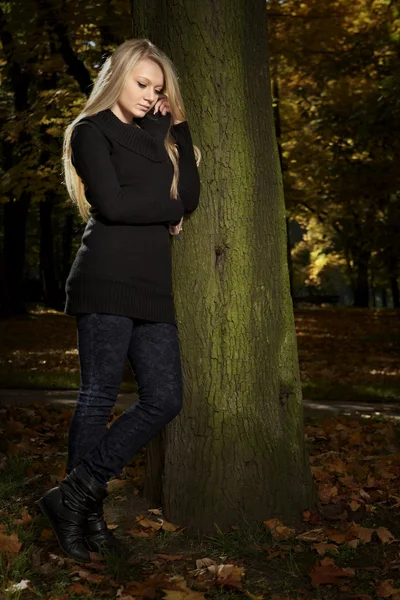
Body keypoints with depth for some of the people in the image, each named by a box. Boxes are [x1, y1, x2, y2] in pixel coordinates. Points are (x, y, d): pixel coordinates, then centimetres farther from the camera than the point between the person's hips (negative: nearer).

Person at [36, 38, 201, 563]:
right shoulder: (92, 131, 4)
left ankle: (76, 495, 5)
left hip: (153, 287, 7)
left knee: (164, 399, -2)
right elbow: (111, 204, -11)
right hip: (107, 282, -6)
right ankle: (86, 514, 7)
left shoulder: (156, 139, 24)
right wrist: (169, 206, 2)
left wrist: (176, 129, 8)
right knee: (99, 397, -4)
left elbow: (190, 196, 8)